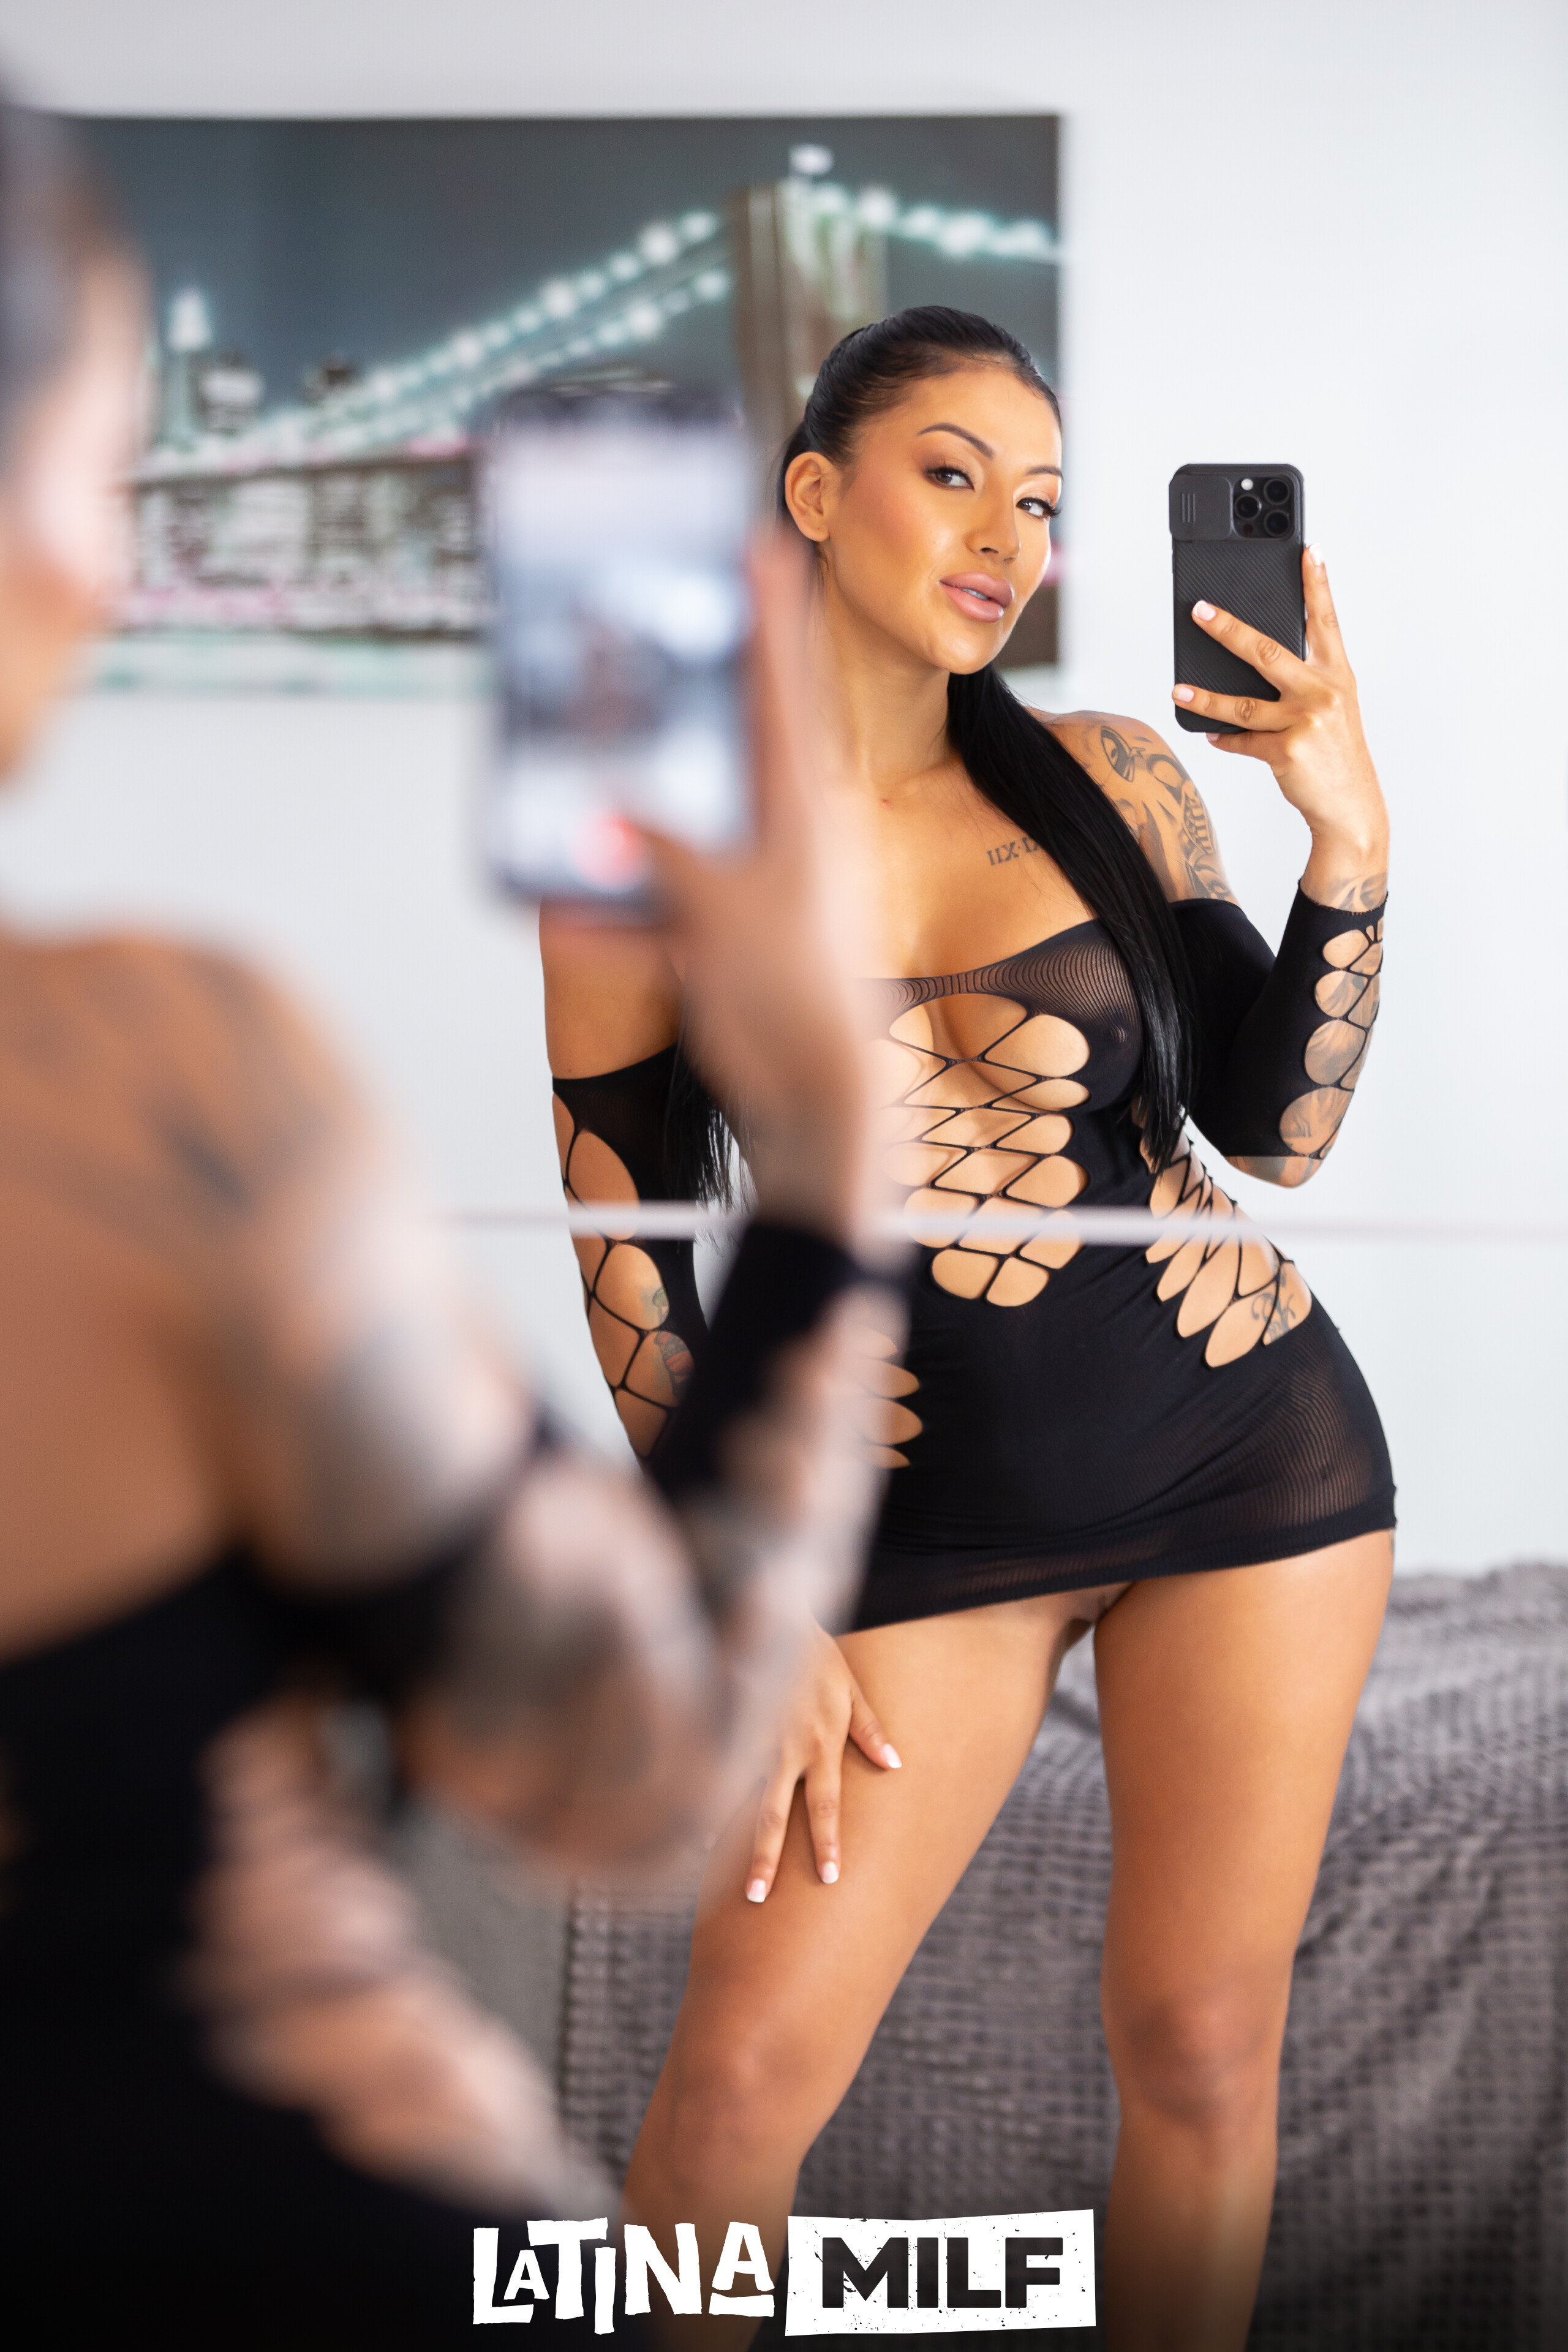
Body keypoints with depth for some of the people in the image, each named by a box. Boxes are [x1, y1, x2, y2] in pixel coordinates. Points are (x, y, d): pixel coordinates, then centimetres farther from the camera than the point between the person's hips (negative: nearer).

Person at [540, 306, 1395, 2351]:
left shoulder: (1111, 782, 0)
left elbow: (1279, 1130, 1)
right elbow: (634, 1263, -2)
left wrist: (1350, 840, -12)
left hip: (1256, 1451, 2)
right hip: (932, 1517, -1)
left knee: (1204, 2043, 6)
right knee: (746, 2069, -5)